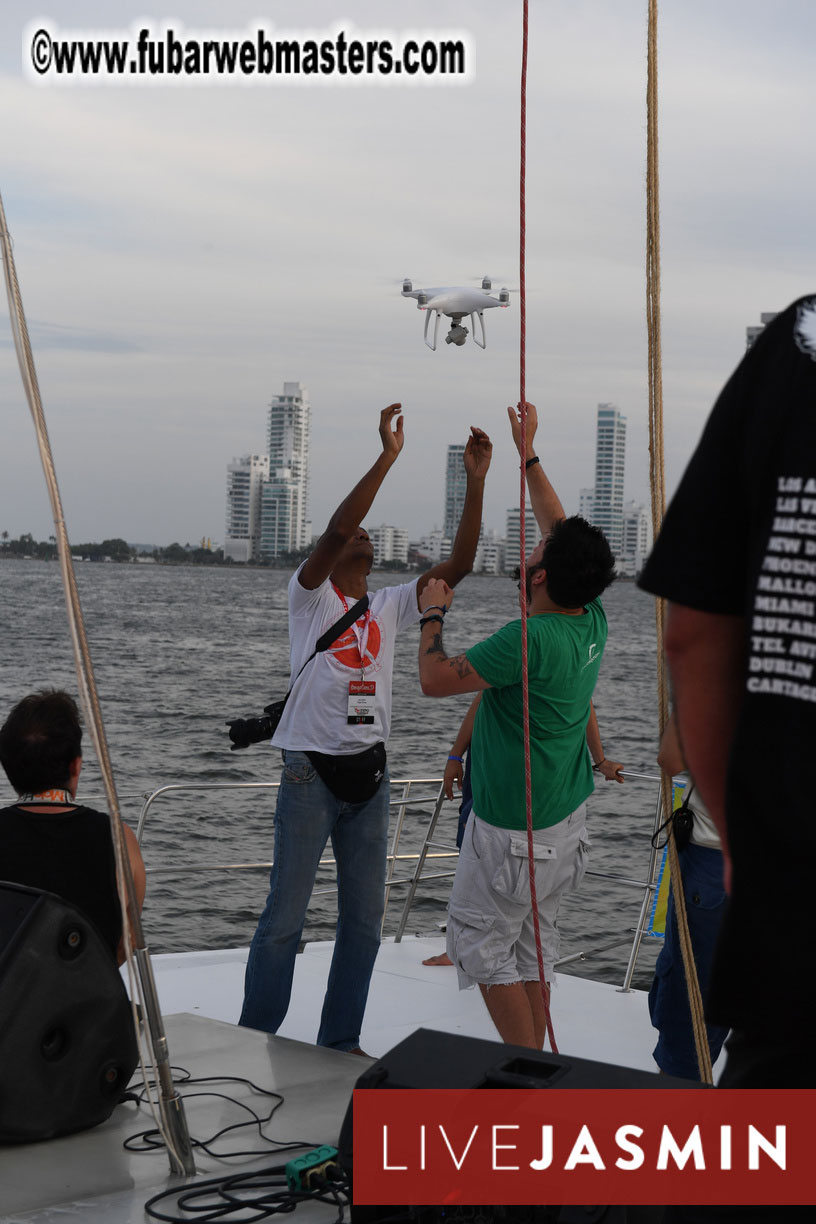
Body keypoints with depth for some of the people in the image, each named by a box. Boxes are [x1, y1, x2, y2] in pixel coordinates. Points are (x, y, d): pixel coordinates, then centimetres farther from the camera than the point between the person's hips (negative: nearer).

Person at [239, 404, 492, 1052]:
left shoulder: (391, 606, 12)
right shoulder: (309, 594, -2)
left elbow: (459, 565, 3)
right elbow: (334, 529, -20)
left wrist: (476, 482, -5)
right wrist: (387, 456, -24)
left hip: (370, 773, 5)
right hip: (311, 773, -5)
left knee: (365, 918, 10)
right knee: (286, 914, 0)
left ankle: (340, 1041, 23)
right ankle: (253, 1041, 14)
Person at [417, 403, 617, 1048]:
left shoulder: (531, 639, -26)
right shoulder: (594, 620, -3)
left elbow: (436, 679, -18)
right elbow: (564, 533, 12)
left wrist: (433, 612, -3)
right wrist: (529, 455, 18)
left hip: (514, 826, -8)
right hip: (566, 816, 8)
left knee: (481, 938, 6)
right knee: (532, 939, 17)